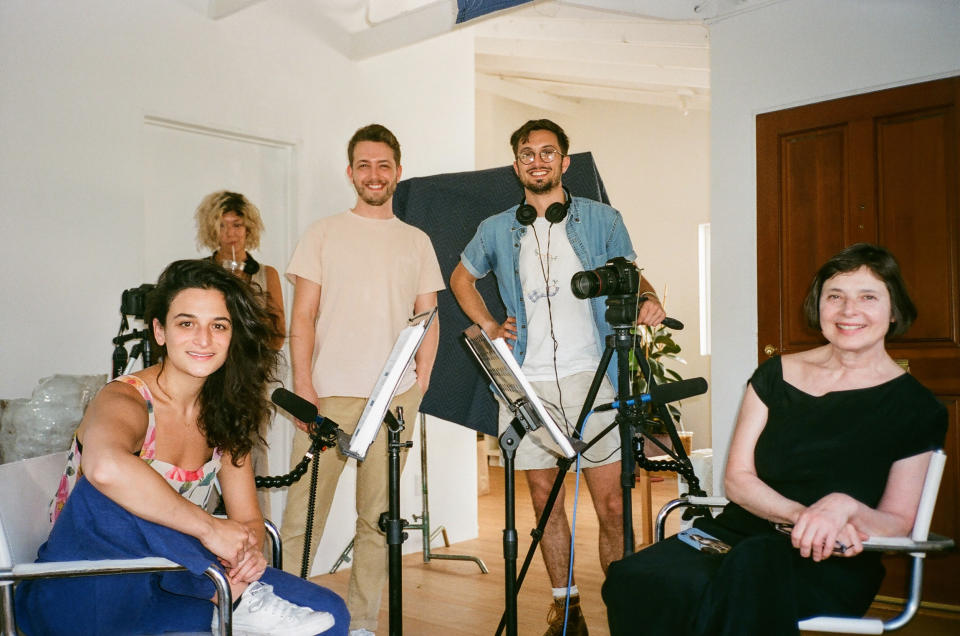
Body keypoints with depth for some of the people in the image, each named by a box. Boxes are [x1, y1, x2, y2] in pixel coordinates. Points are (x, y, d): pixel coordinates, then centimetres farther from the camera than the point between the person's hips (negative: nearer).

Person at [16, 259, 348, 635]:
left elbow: (247, 516, 3)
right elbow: (105, 466, -44)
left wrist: (249, 552, -20)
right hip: (77, 598, -4)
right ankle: (237, 598, -27)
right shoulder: (125, 401, -18)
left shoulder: (223, 415, 3)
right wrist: (208, 526, -36)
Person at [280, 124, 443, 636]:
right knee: (303, 513, -3)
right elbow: (302, 317, 3)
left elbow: (428, 320, 14)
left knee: (378, 517, 5)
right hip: (327, 395, -2)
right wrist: (303, 385, -8)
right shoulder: (324, 233, 8)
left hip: (394, 398, 2)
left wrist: (420, 381, 2)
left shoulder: (417, 242, 15)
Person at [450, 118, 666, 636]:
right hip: (528, 382, 2)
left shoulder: (601, 220, 7)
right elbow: (461, 278, 26)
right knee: (545, 499, 8)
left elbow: (632, 278, 11)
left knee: (612, 504, -4)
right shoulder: (497, 230, 11)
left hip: (590, 375, -2)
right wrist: (488, 326, 11)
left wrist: (647, 300, -12)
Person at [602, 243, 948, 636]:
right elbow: (737, 479, 5)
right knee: (634, 580, -31)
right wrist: (803, 515, -15)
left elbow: (899, 523, 5)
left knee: (750, 571, -40)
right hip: (739, 532, 2)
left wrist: (845, 507, -18)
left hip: (834, 564, -2)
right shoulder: (776, 374, 11)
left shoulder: (916, 408, 5)